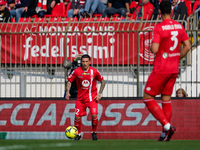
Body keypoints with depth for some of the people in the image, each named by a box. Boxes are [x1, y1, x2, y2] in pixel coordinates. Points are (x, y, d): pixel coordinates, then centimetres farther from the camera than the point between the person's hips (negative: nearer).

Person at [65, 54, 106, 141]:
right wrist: (67, 92, -11)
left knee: (94, 115, -15)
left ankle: (94, 133, 9)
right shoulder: (76, 71, -6)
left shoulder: (94, 71, -7)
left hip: (92, 97, -1)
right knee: (77, 117, -5)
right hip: (80, 98, 1)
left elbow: (102, 82, 7)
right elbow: (69, 81, 4)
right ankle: (78, 134, 16)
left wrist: (99, 94, -1)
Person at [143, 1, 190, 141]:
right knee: (166, 99, 13)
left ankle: (167, 125, -12)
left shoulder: (159, 28, -15)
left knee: (148, 98, 2)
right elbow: (187, 46, 8)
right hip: (174, 69, 6)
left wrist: (151, 45, 1)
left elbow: (154, 49, -21)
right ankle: (165, 134, 11)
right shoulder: (179, 26, 4)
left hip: (161, 69, -6)